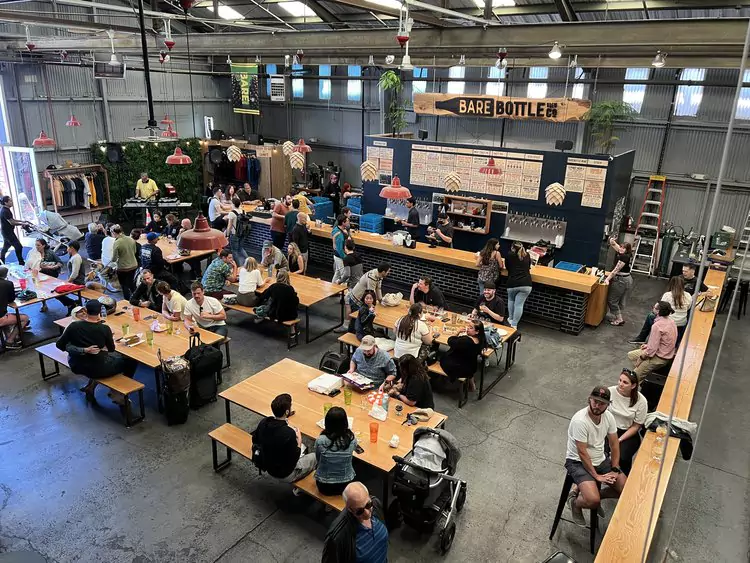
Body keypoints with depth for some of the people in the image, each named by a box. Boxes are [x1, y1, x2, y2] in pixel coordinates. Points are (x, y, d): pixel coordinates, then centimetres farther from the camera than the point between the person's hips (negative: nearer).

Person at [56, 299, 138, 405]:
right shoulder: (104, 329, -20)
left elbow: (59, 345, -3)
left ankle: (92, 383, 25)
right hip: (98, 369, -4)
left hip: (76, 367, 4)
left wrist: (82, 350, 2)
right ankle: (117, 393, 13)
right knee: (132, 360, 13)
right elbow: (111, 349, -4)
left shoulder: (73, 326, -15)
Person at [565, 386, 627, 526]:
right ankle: (575, 502, 9)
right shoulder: (580, 421, -29)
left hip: (601, 459, 7)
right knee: (593, 501, -25)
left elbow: (614, 444, 4)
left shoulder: (608, 416, -7)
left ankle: (593, 494, 19)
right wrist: (596, 476, -17)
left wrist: (615, 470, -2)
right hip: (578, 462, -7)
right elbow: (582, 453, -23)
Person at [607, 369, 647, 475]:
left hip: (628, 433, 0)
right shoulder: (610, 392, -14)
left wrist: (619, 440, -15)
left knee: (622, 457, -26)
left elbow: (636, 426, -6)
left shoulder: (641, 401, -14)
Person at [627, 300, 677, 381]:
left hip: (659, 358, -9)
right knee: (630, 355, 18)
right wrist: (648, 345, 10)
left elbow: (652, 349, -24)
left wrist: (641, 358, -10)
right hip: (667, 354, 9)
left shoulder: (657, 326, -28)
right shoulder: (671, 321, 0)